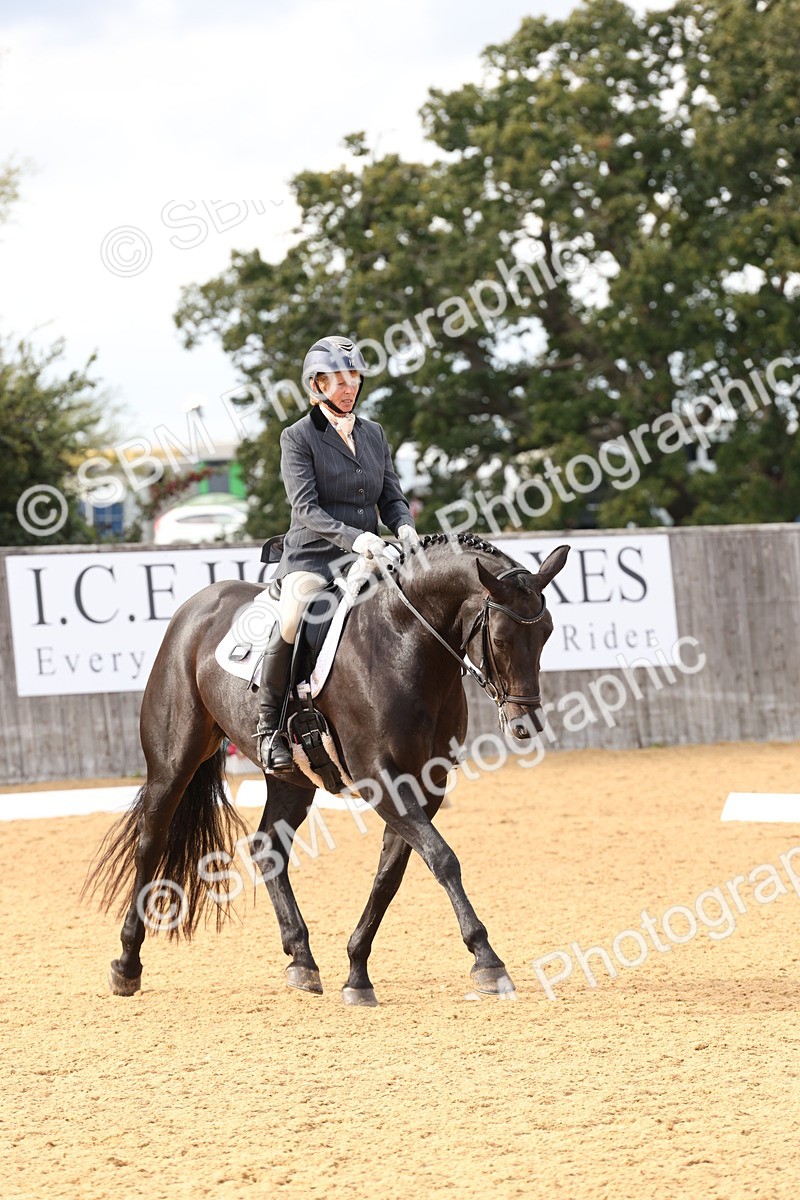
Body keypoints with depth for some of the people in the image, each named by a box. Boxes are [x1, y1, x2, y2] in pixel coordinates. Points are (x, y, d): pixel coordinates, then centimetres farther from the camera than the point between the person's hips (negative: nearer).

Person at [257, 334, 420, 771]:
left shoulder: (373, 433, 16)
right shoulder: (299, 437, -1)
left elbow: (392, 497, 15)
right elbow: (306, 509, -12)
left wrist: (404, 527, -9)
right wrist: (352, 537, -27)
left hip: (366, 558, 5)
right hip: (312, 557, -5)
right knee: (291, 624, -34)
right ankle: (269, 725, -17)